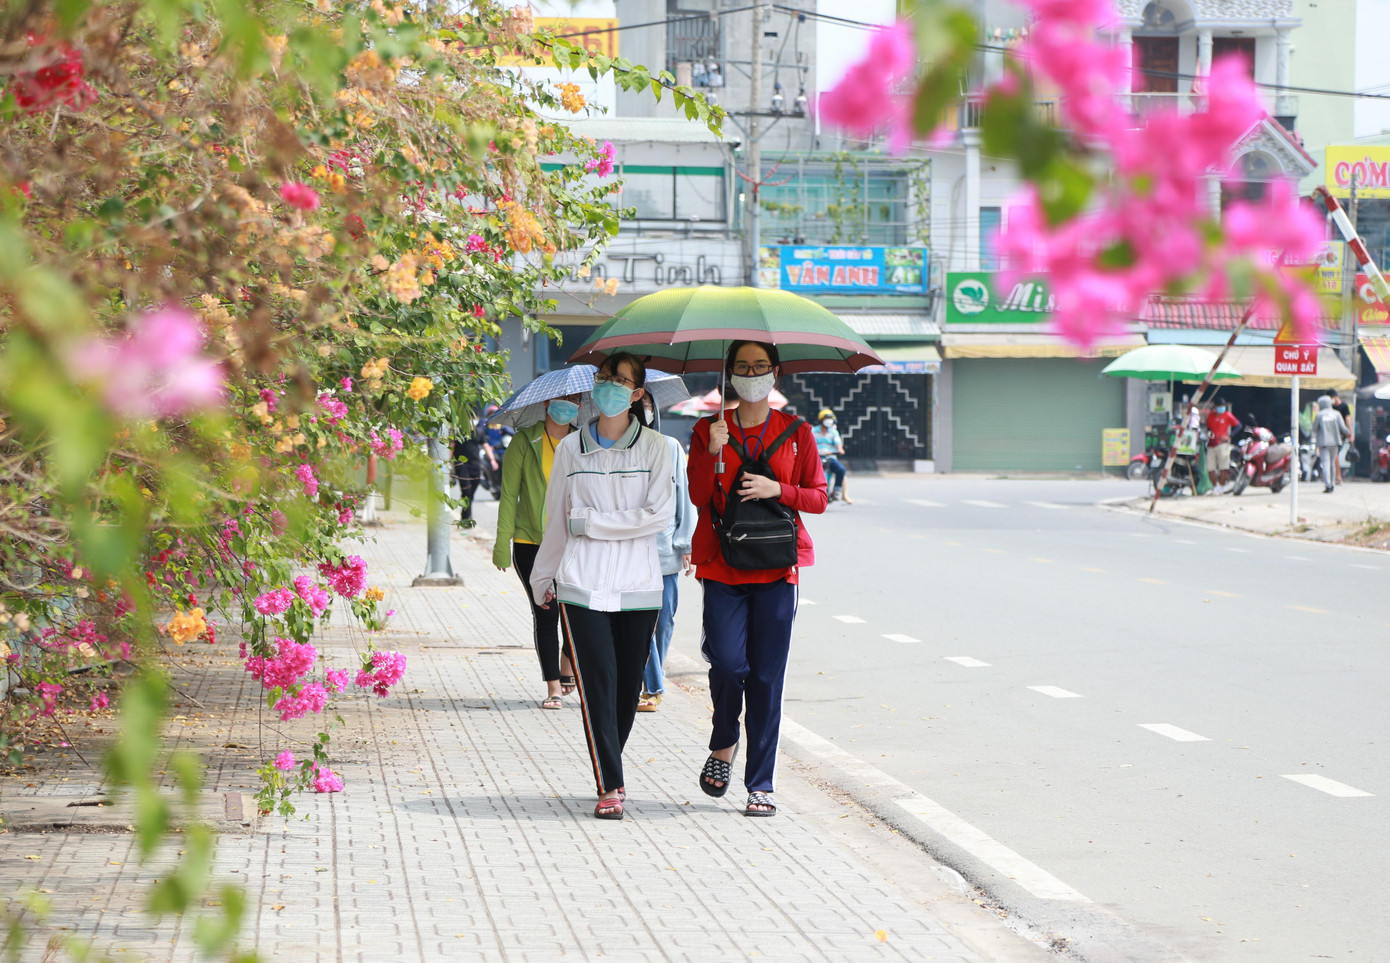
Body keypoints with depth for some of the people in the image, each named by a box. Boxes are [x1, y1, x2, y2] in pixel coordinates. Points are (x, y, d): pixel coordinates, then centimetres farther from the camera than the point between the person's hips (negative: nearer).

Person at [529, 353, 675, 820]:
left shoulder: (653, 447, 3)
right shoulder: (571, 449, 9)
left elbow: (660, 515, -7)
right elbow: (556, 519, 18)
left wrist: (591, 523, -7)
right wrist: (544, 576, 21)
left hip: (638, 585, 0)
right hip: (582, 584, 0)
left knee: (627, 688, 3)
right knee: (597, 685, -9)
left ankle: (610, 772, 23)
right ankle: (609, 787, -10)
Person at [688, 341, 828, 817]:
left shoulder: (795, 432, 7)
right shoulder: (709, 431, 7)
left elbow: (818, 497, 8)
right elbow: (698, 496, -2)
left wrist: (777, 489, -9)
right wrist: (713, 452, -16)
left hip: (775, 567, 0)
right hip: (722, 565, 0)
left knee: (766, 676, -1)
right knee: (729, 663, -15)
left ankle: (761, 784, 5)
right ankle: (722, 745, 16)